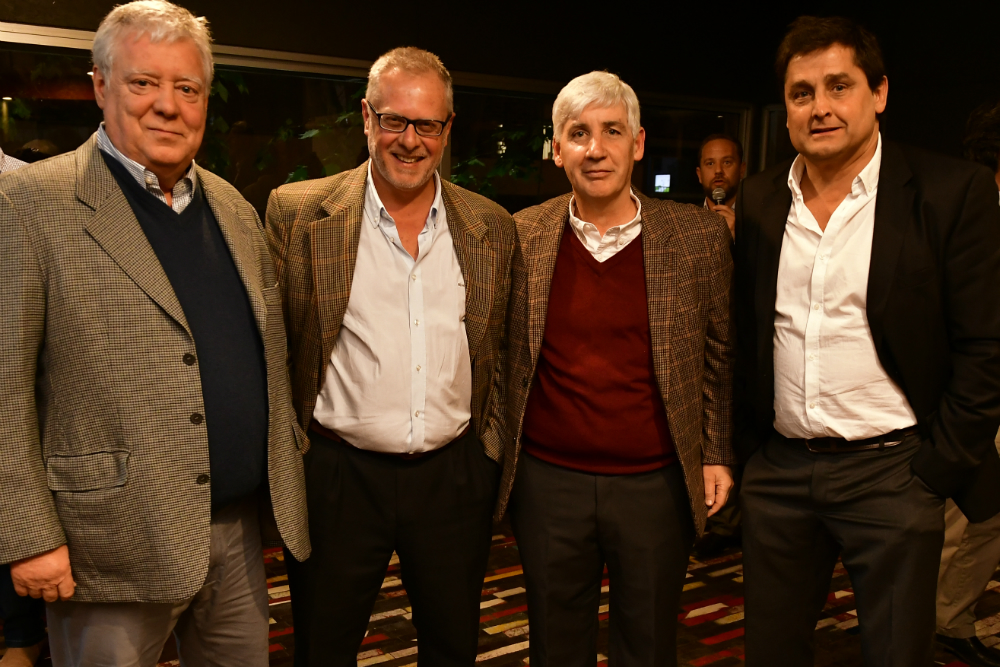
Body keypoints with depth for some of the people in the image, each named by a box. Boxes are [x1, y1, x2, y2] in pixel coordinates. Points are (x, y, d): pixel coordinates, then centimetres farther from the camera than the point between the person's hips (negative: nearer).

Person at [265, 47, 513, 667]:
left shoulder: (492, 227, 3)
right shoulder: (299, 213, -5)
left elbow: (497, 354, 10)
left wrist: (493, 456, 8)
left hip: (456, 475, 3)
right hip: (339, 475, -2)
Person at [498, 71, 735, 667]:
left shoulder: (698, 236, -3)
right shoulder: (522, 237, -1)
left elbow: (720, 355, 5)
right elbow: (501, 353, 8)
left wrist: (718, 455, 1)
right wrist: (493, 455, 6)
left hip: (656, 484, 0)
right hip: (547, 482, 1)